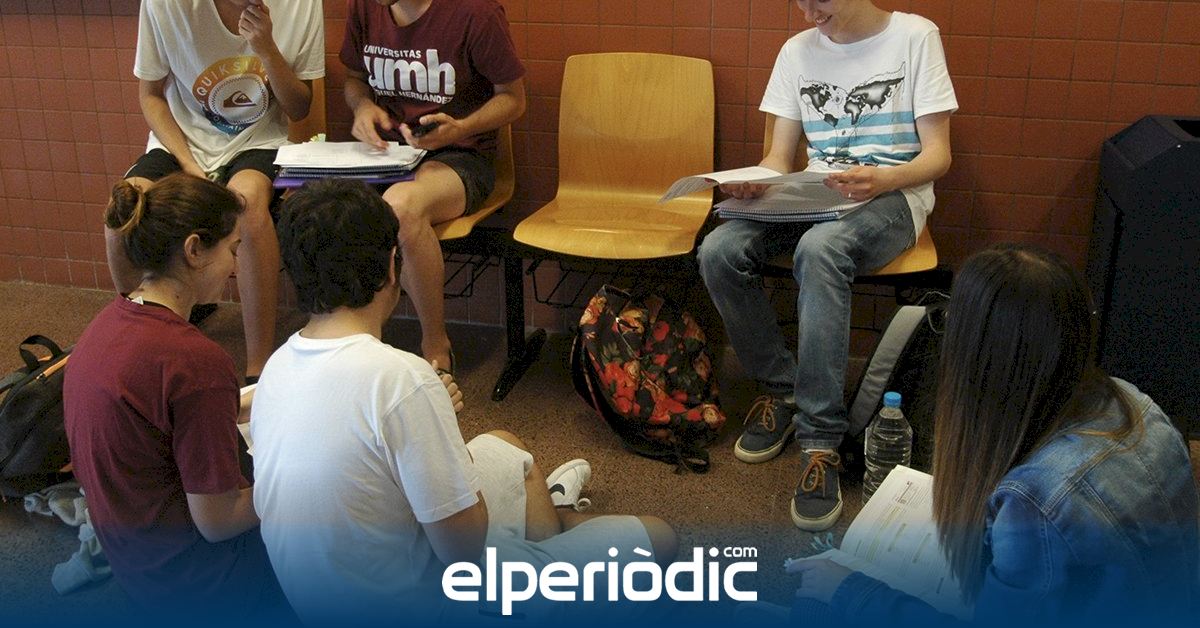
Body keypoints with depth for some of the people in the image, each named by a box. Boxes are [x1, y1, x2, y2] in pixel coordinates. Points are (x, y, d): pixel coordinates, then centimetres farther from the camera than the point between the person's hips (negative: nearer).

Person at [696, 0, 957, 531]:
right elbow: (779, 158, 10)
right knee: (718, 251, -25)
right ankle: (779, 387, -6)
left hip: (892, 195, -4)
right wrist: (751, 184, -14)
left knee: (819, 248, -39)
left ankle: (821, 440, -34)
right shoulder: (799, 50, 13)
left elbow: (938, 155, -4)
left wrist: (882, 179, -25)